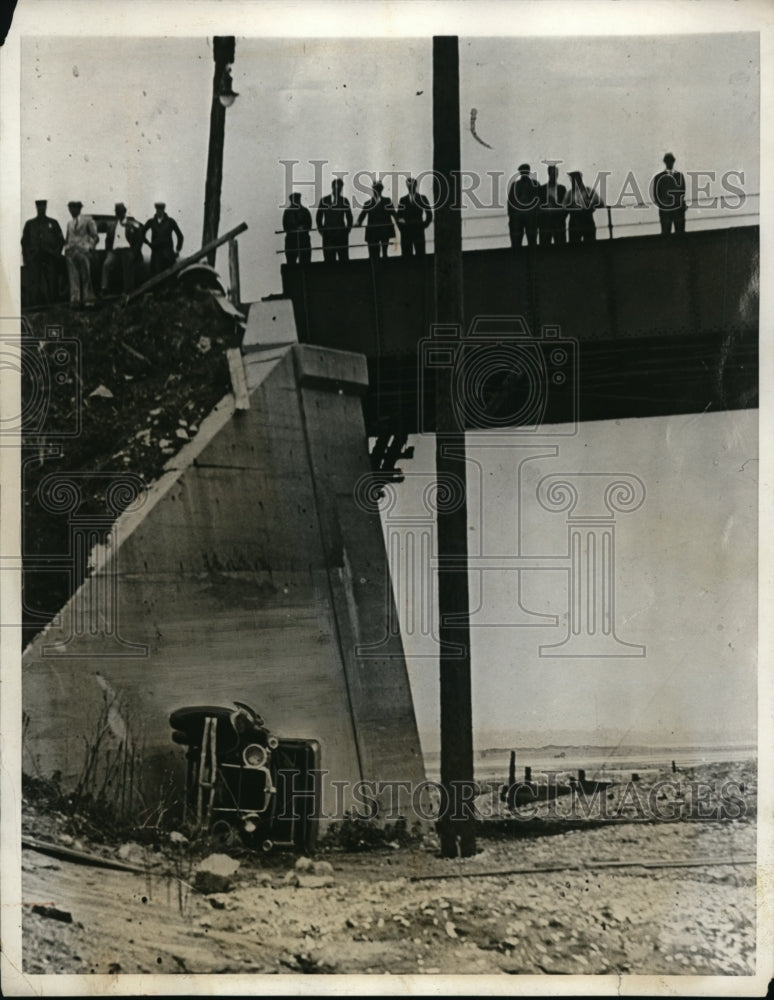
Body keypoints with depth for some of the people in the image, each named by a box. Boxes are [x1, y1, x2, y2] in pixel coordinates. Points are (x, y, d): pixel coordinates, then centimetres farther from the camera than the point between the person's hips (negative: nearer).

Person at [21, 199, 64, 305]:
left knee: (51, 286, -5)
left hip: (50, 260, 0)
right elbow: (24, 242, 14)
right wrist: (26, 258, 3)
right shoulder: (29, 224, 15)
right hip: (34, 260, 0)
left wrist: (56, 255, 0)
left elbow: (61, 240, 13)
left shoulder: (53, 223, 14)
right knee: (35, 285, -7)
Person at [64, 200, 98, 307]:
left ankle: (88, 300, -2)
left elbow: (95, 237, 3)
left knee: (85, 277, -5)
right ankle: (75, 300, -5)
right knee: (73, 277, -3)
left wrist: (90, 247, -8)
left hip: (83, 251, -4)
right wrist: (66, 248, 10)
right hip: (70, 252, 4)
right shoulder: (69, 223, 20)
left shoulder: (87, 220, 6)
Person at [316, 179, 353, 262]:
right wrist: (321, 230, 1)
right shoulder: (324, 200, 5)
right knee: (329, 259, -3)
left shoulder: (344, 201, 8)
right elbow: (318, 217, 9)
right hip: (328, 235, 0)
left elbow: (349, 217, 13)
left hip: (341, 233, 1)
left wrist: (347, 230, 3)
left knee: (344, 258, -2)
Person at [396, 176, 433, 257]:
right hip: (406, 232, 2)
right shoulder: (403, 200, 11)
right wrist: (401, 226, 0)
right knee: (406, 255, -2)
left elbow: (429, 215, 7)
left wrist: (424, 225, 0)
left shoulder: (422, 198, 5)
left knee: (420, 254, -4)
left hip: (419, 232, -2)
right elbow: (398, 216, 13)